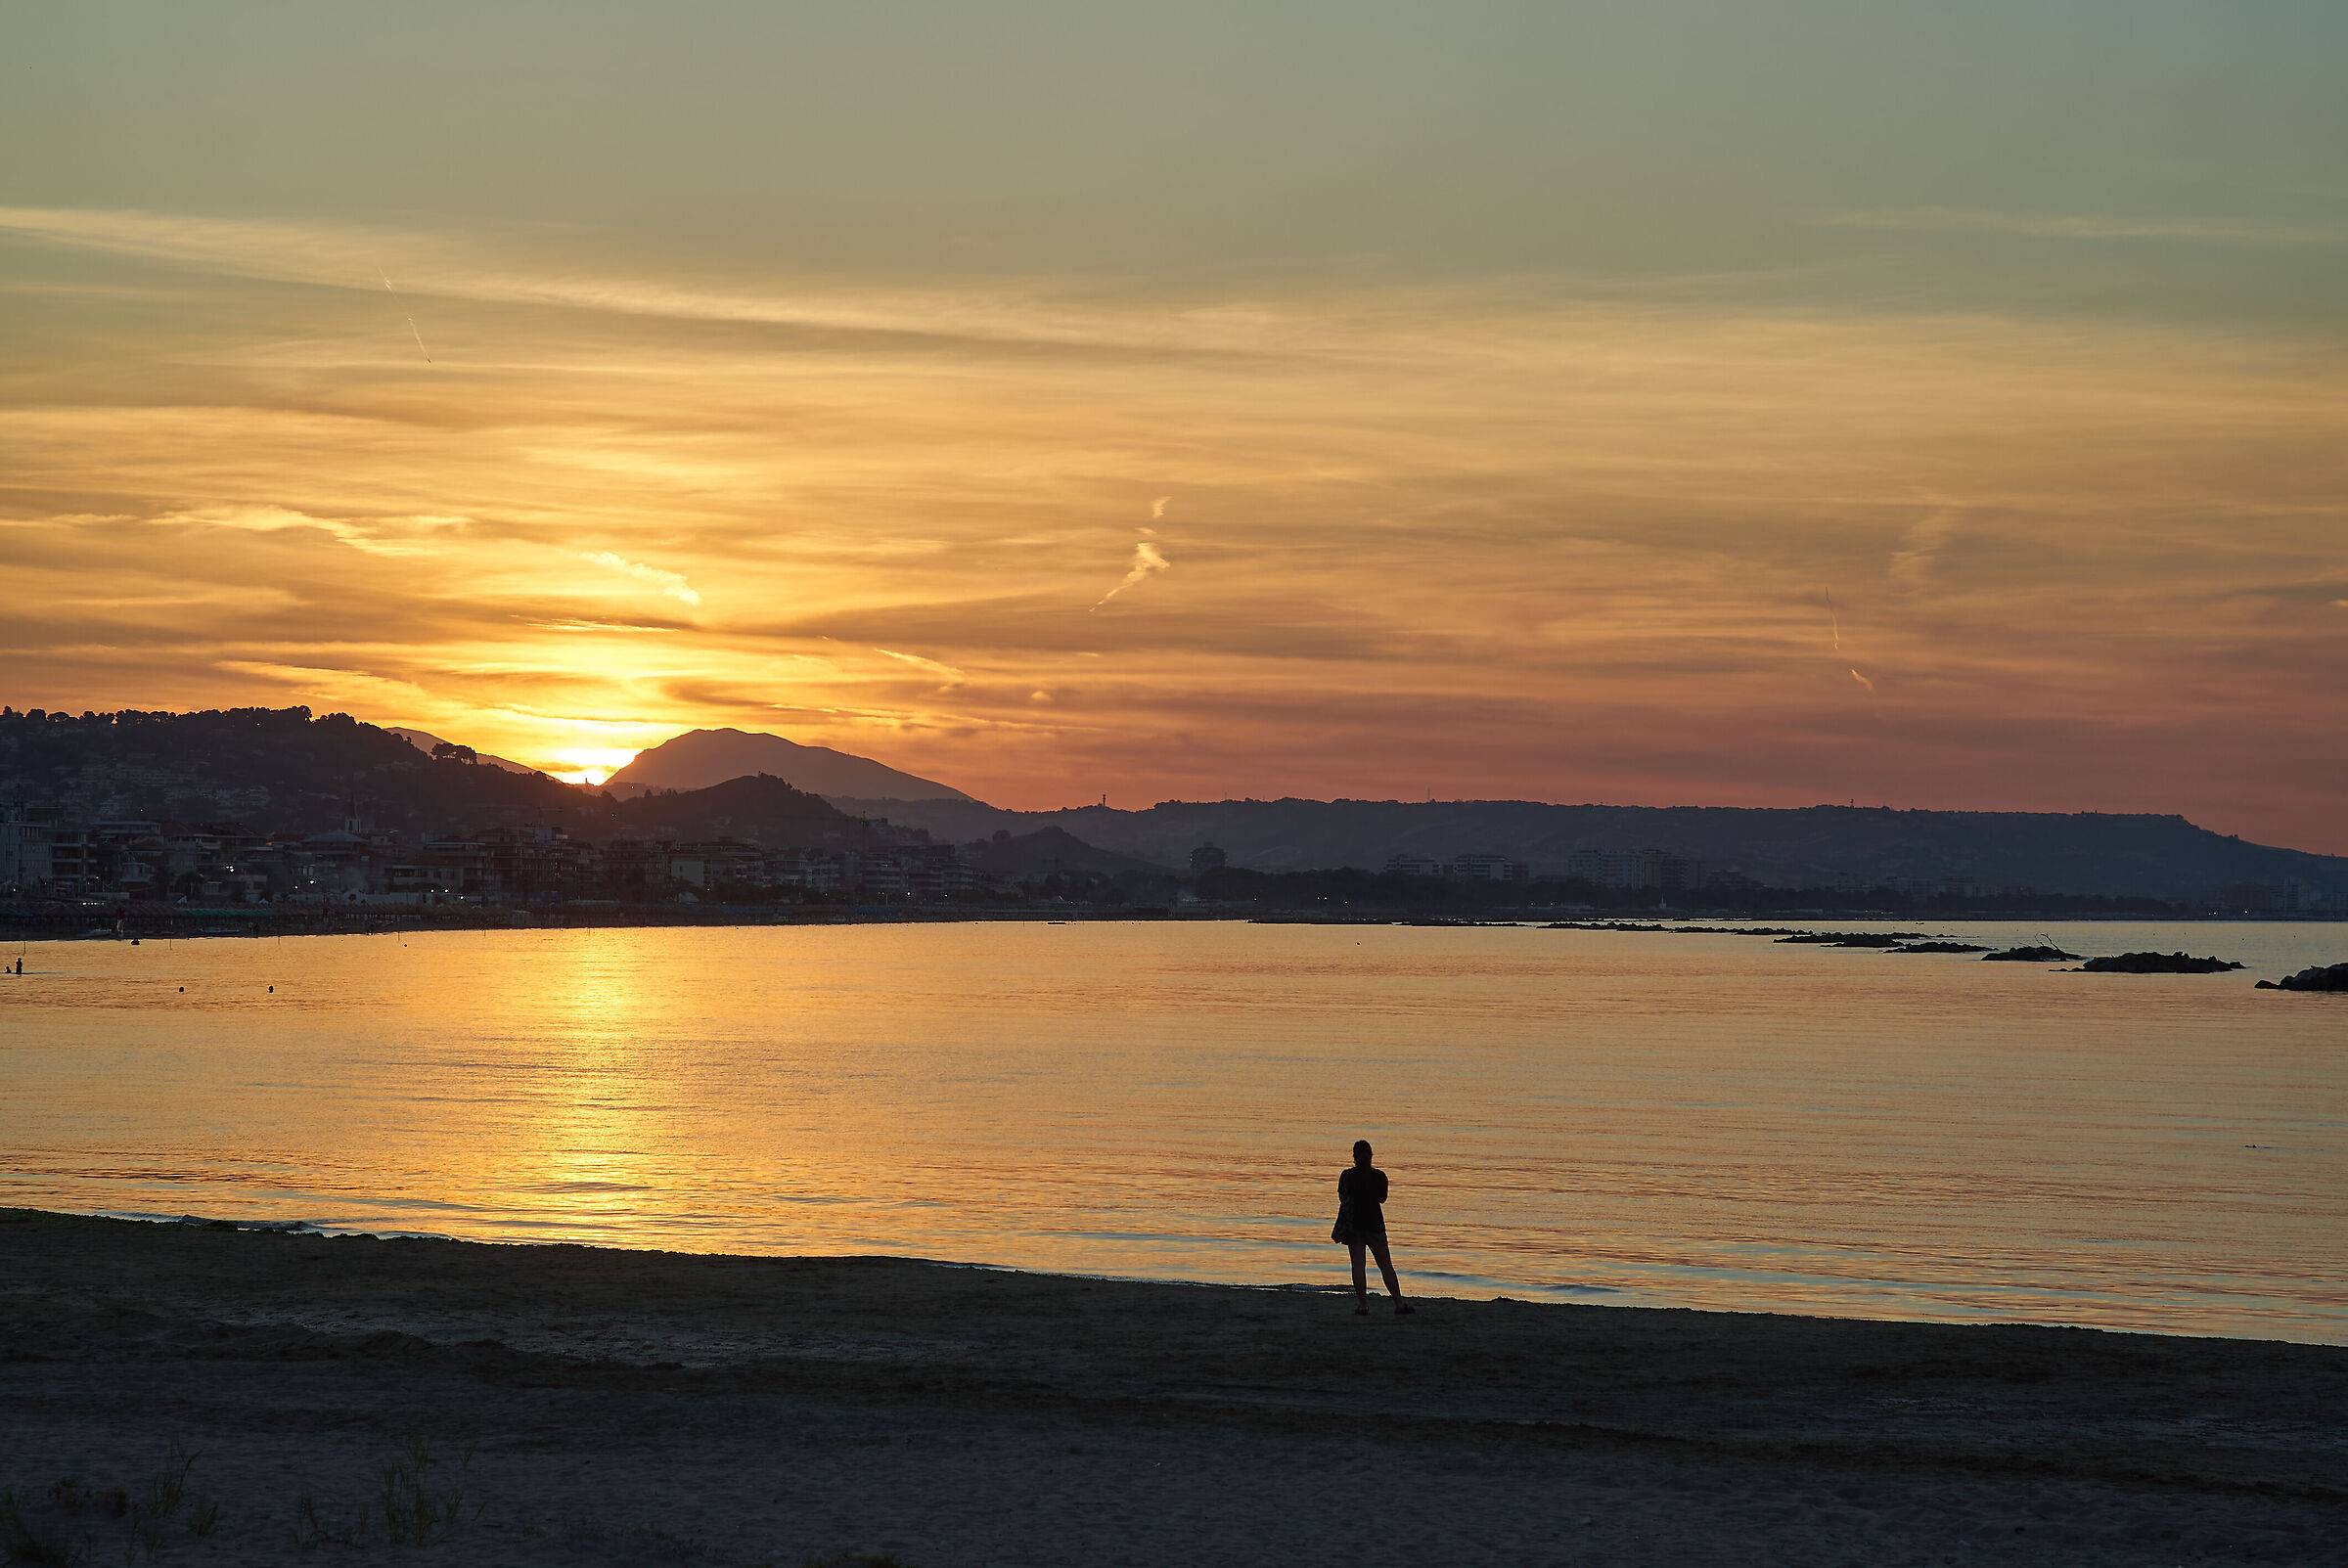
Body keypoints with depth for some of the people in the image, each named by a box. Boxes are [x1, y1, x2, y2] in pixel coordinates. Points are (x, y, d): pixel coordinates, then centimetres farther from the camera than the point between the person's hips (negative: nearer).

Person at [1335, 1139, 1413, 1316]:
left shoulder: (1347, 1176, -6)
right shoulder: (1379, 1176, -1)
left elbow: (1344, 1200, -7)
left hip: (1354, 1224, -1)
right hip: (1375, 1223, 1)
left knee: (1358, 1264, 1)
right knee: (1386, 1265, 6)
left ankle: (1363, 1305, -3)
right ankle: (1399, 1304, 4)